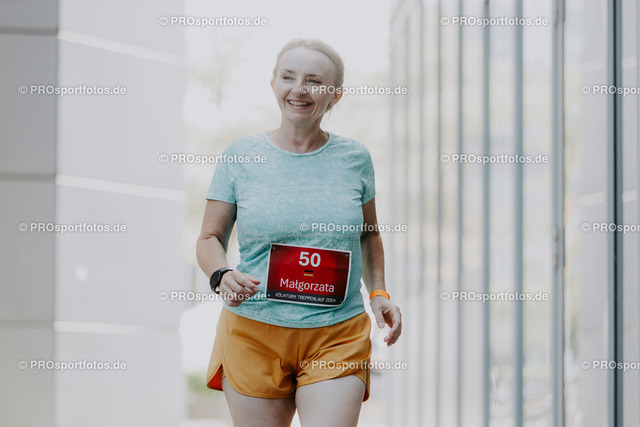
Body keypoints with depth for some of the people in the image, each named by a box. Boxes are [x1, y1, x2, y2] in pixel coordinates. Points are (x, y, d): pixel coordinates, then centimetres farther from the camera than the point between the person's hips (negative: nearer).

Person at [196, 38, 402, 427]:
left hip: (338, 338, 0)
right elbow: (210, 238, 7)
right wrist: (222, 276, -13)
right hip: (254, 334, 0)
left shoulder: (354, 158, 6)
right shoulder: (242, 156, 2)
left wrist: (379, 293, 7)